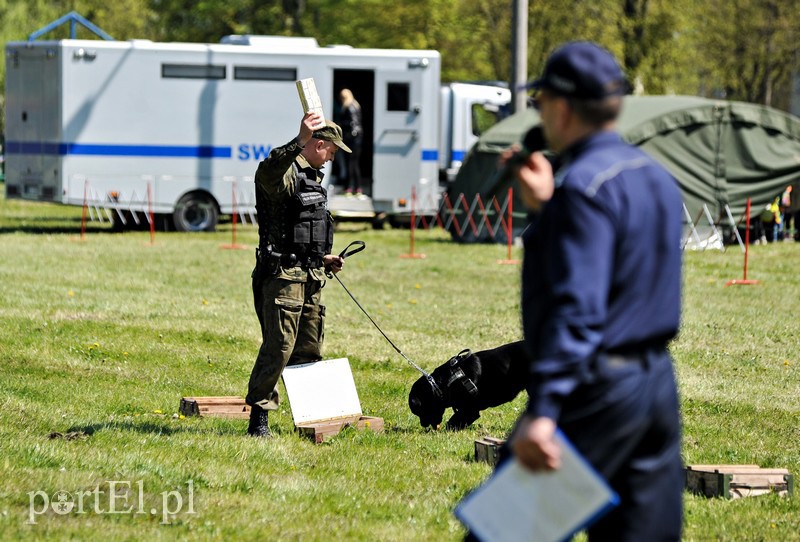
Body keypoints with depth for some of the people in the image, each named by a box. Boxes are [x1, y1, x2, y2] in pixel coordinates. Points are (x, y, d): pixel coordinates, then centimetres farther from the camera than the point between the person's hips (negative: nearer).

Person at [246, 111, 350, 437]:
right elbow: (267, 172, -39)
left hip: (309, 277, 10)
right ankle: (259, 417, -9)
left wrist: (323, 259, 20)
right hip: (284, 275, -10)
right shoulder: (286, 172, -12)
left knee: (309, 349, 14)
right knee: (279, 346, -12)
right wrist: (300, 141, -48)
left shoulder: (311, 176, 20)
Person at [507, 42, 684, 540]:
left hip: (597, 389, -9)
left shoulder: (584, 185, -15)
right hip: (658, 383, 9)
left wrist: (543, 410, -30)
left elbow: (577, 307, -25)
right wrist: (547, 208, 22)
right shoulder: (655, 176, 13)